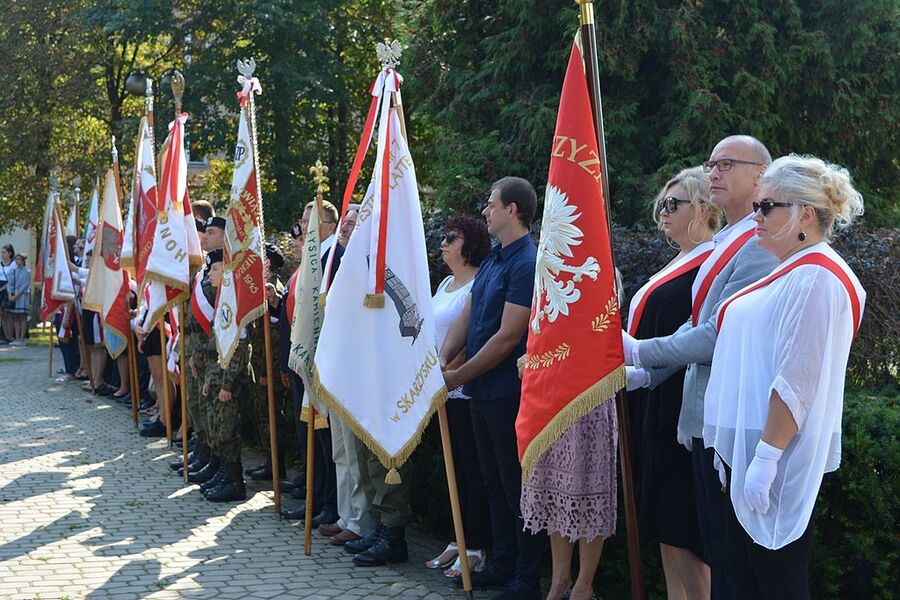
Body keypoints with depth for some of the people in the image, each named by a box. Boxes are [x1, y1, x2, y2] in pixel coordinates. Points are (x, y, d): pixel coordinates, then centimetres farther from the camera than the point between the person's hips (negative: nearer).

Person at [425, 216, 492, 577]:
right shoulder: (446, 284, 16)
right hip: (444, 391, 9)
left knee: (473, 471, -3)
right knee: (457, 468, 14)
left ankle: (476, 550, 3)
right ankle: (460, 541, 21)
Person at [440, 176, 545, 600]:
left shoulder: (527, 264, -18)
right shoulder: (492, 260, 12)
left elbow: (507, 338, -21)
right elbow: (464, 318, 11)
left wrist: (459, 376, -15)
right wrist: (441, 362, -4)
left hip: (509, 392, -9)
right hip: (482, 392, 9)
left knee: (517, 487, 0)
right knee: (494, 484, 17)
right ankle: (502, 564, 29)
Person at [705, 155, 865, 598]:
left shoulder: (814, 278, -16)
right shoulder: (791, 273, 16)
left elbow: (796, 382, -23)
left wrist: (766, 458, -25)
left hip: (776, 458, -10)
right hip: (747, 447, 10)